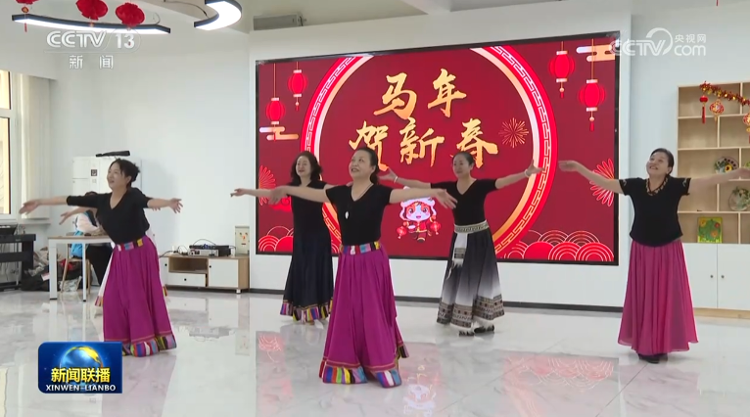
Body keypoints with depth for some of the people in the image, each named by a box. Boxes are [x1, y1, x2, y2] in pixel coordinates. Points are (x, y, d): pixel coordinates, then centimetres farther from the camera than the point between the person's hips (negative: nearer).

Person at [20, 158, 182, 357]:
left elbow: (149, 201, -35)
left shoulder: (133, 196, -15)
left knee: (140, 295, -4)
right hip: (121, 254, 7)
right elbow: (70, 200, 7)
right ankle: (123, 341, 14)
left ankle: (148, 340, 4)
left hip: (141, 252, -6)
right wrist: (39, 202, 13)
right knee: (114, 297, 5)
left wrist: (168, 203, -58)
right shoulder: (102, 200, 3)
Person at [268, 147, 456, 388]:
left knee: (373, 312, -1)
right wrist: (285, 189, 29)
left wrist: (433, 193, -39)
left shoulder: (380, 193, -9)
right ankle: (349, 366, 21)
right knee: (347, 312, 10)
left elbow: (406, 194, -24)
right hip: (348, 260, 5)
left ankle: (381, 366, 10)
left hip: (372, 260, -5)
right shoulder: (340, 193, 5)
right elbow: (310, 193, 18)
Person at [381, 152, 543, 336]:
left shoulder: (480, 185, -11)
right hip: (459, 238, 5)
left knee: (478, 277, -1)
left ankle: (484, 321, 9)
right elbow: (420, 185, 4)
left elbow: (503, 181, -24)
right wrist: (396, 179, 5)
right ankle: (466, 322, 20)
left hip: (479, 238, -5)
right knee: (459, 278, 8)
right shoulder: (449, 186, 1)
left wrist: (526, 173, -38)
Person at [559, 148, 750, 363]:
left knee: (665, 297, 3)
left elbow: (708, 181, -15)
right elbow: (603, 182, 0)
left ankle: (661, 346, 13)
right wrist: (578, 167, -3)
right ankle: (644, 345, 15)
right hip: (641, 251, 2)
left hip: (668, 251, -2)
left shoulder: (676, 186, -9)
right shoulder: (634, 185, -4)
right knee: (642, 297, 6)